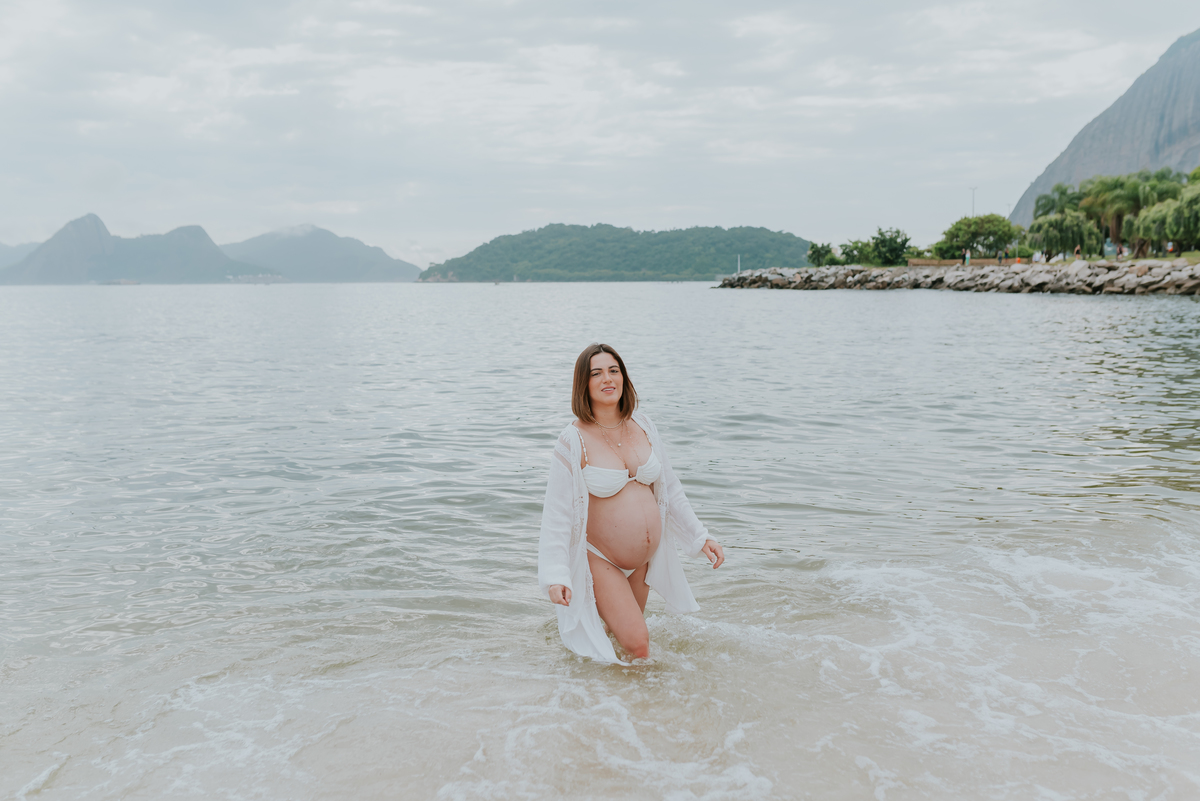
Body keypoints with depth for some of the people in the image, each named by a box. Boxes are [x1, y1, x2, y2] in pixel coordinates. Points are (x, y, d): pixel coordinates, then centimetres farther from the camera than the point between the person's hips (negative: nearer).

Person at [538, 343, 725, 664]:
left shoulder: (642, 426, 1)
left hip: (644, 560, 6)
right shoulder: (573, 441, -16)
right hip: (599, 561, -6)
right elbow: (557, 511, -18)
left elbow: (670, 488, 10)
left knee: (631, 631, 17)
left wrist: (701, 538, 8)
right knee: (637, 645, -11)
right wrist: (555, 576, -27)